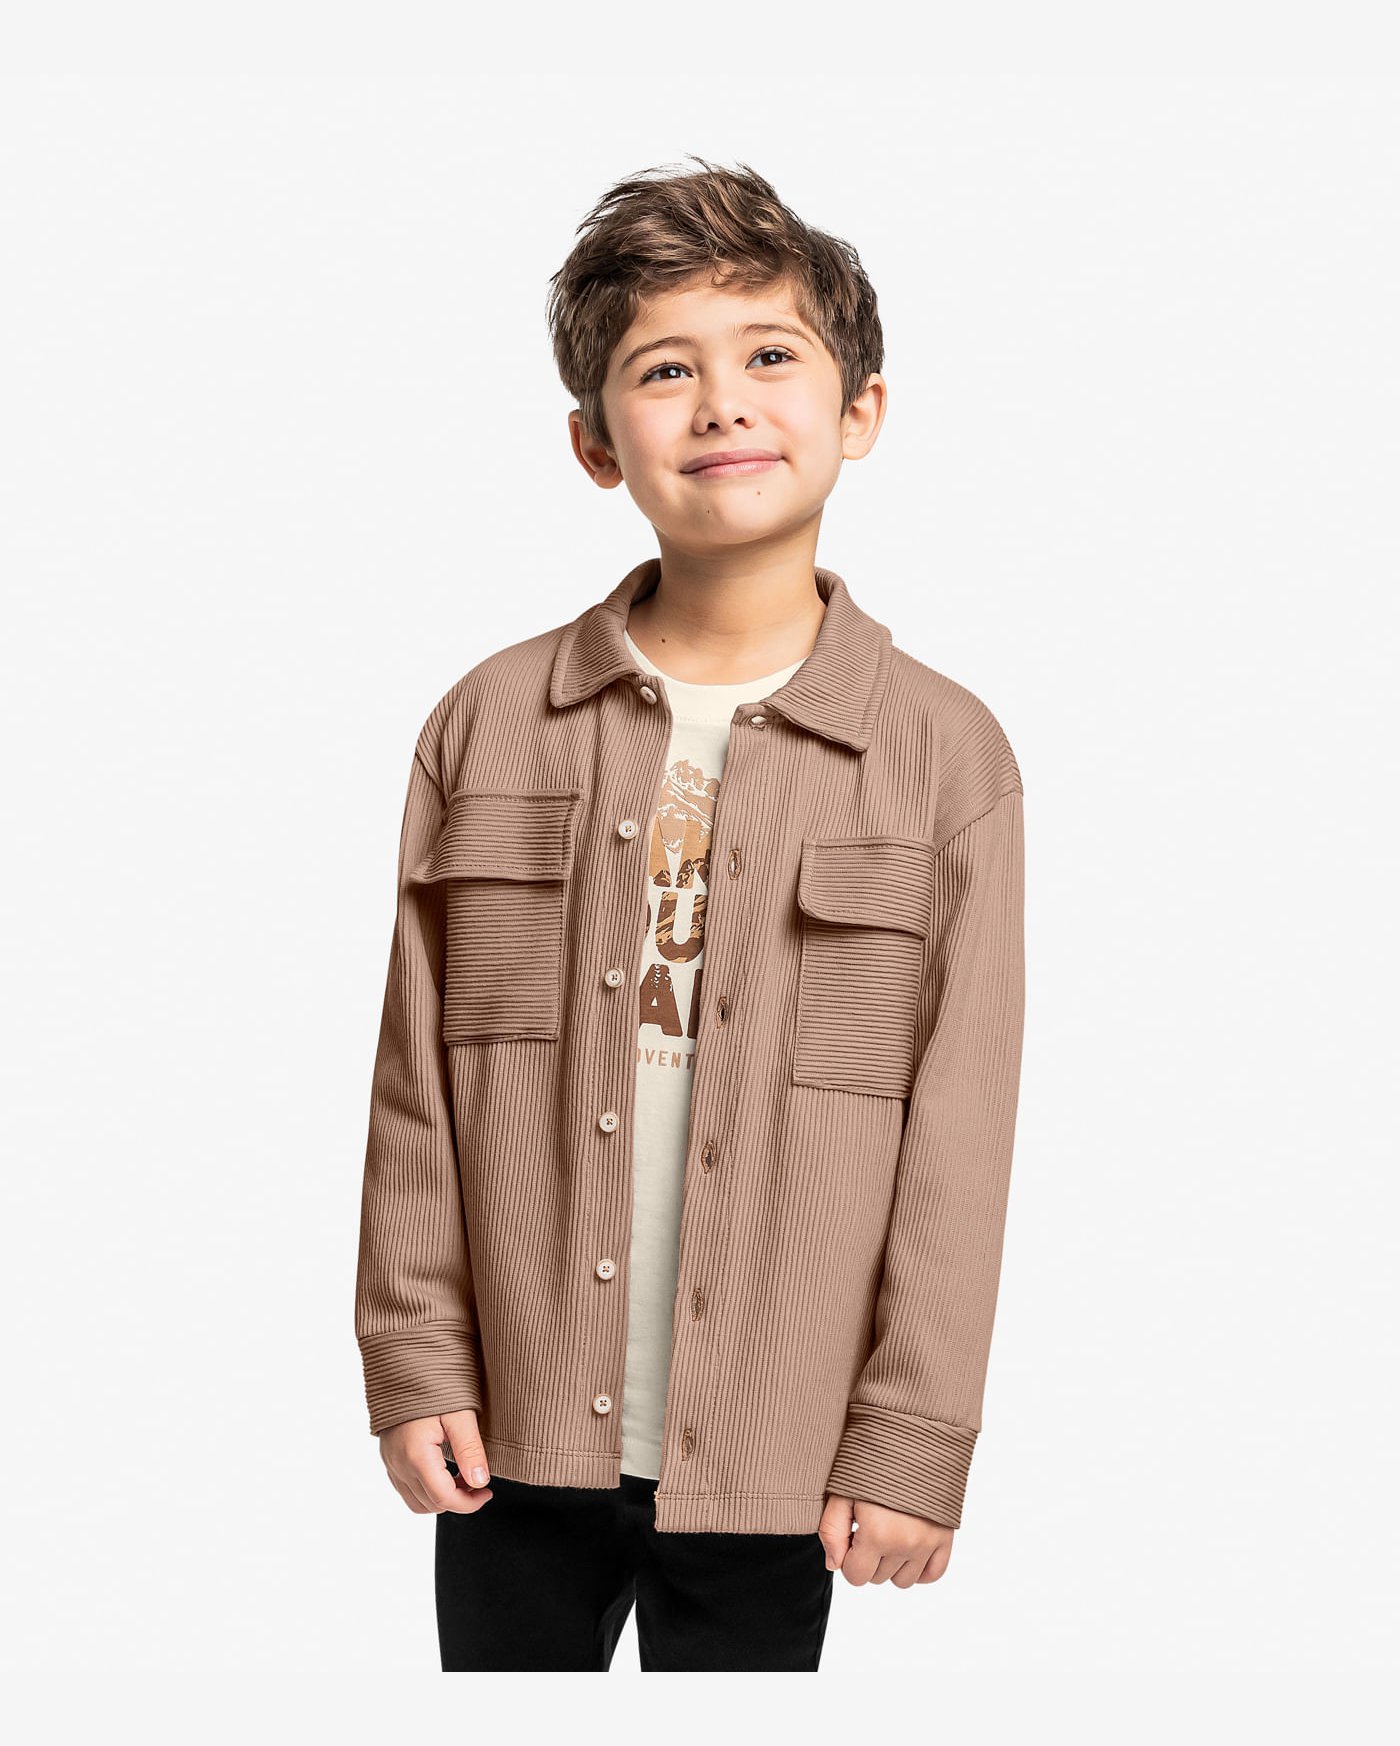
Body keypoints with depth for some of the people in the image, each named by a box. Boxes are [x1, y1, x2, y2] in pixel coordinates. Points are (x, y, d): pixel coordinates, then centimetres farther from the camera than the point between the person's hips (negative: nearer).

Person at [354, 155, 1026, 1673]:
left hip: (769, 1460, -1)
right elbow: (416, 1085, 3)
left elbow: (958, 1141, -4)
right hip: (516, 1430, 2)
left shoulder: (946, 757, -6)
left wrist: (911, 1444, -5)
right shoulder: (487, 724, -1)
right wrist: (414, 1364, 1)